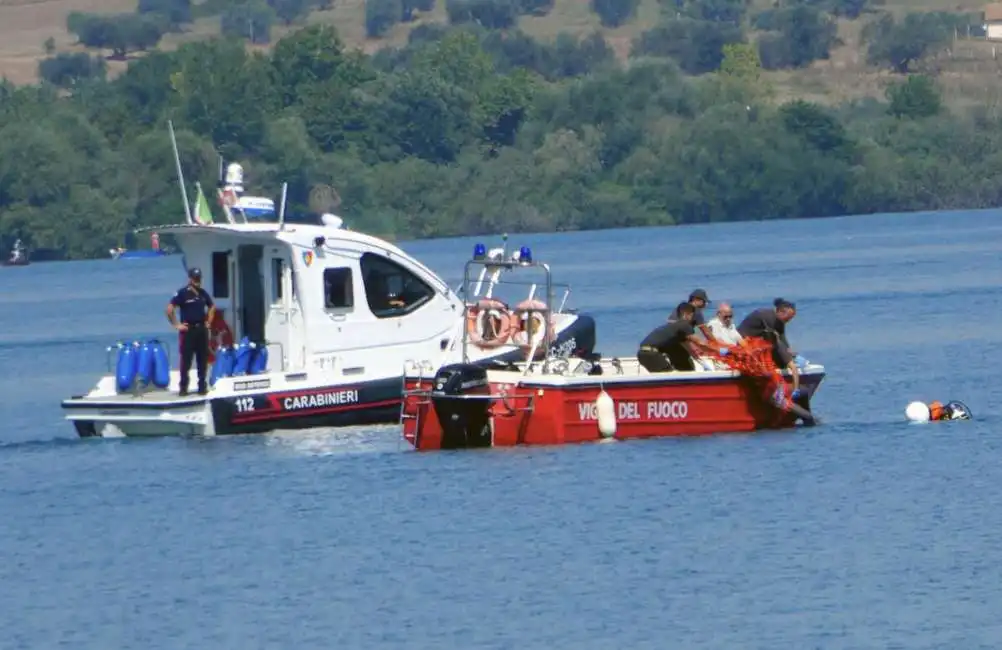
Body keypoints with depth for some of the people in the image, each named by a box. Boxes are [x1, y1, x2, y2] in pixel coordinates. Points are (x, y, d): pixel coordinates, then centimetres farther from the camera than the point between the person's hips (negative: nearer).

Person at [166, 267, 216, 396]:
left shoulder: (203, 293, 9)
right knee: (186, 360, -4)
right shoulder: (182, 293, -8)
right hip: (188, 330, -5)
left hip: (202, 329, 5)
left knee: (203, 360, 7)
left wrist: (208, 321, 14)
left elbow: (212, 307, 26)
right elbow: (169, 309, -12)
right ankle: (183, 387, 0)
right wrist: (176, 325, -11)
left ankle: (202, 386, 13)